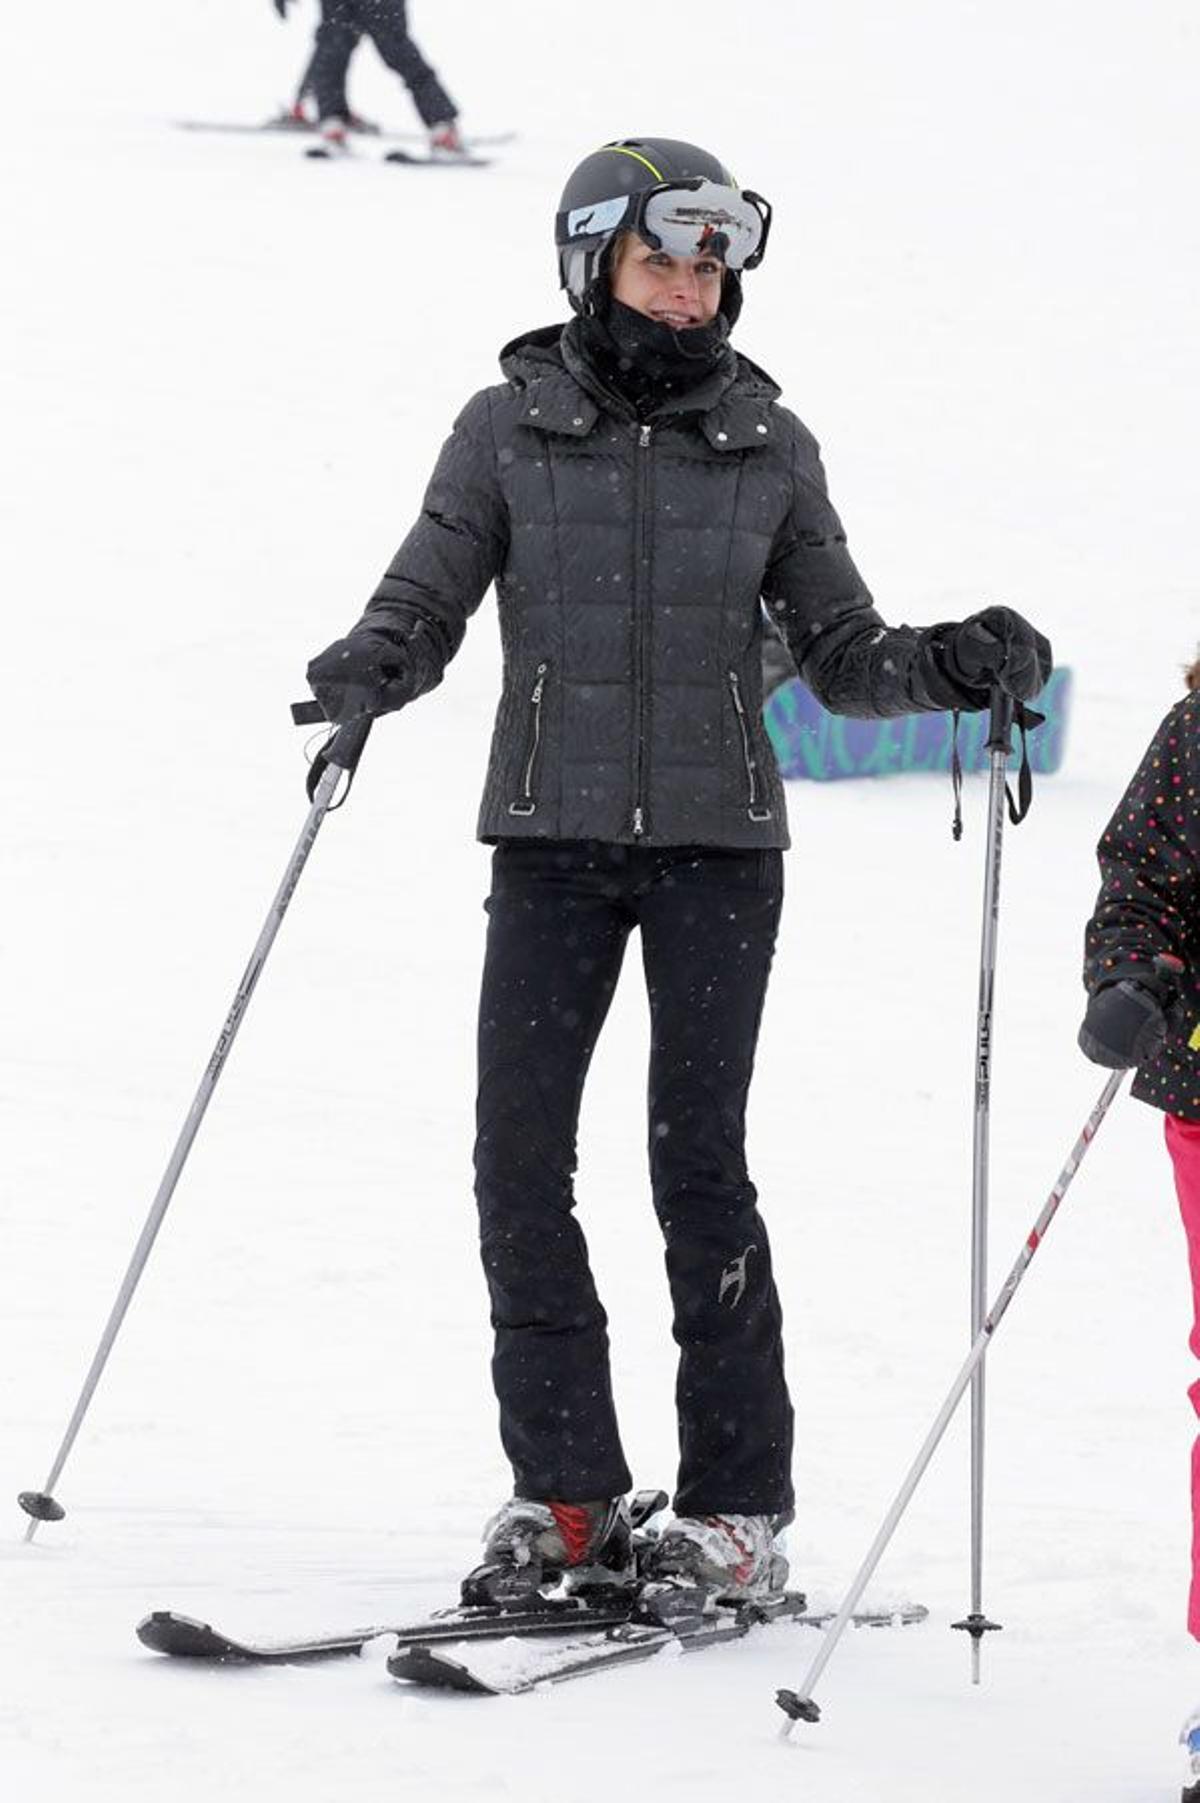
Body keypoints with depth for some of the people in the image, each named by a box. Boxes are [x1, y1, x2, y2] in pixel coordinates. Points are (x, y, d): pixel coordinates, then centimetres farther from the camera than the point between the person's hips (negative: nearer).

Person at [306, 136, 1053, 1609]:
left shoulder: (766, 446, 6)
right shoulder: (510, 428, 3)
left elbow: (840, 654, 9)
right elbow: (426, 602, 1)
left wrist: (961, 665, -9)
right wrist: (365, 673, -21)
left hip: (716, 841, -1)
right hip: (553, 837, 1)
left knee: (697, 1159, -6)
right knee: (517, 1156, -4)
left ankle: (737, 1509, 2)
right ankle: (564, 1490, 8)